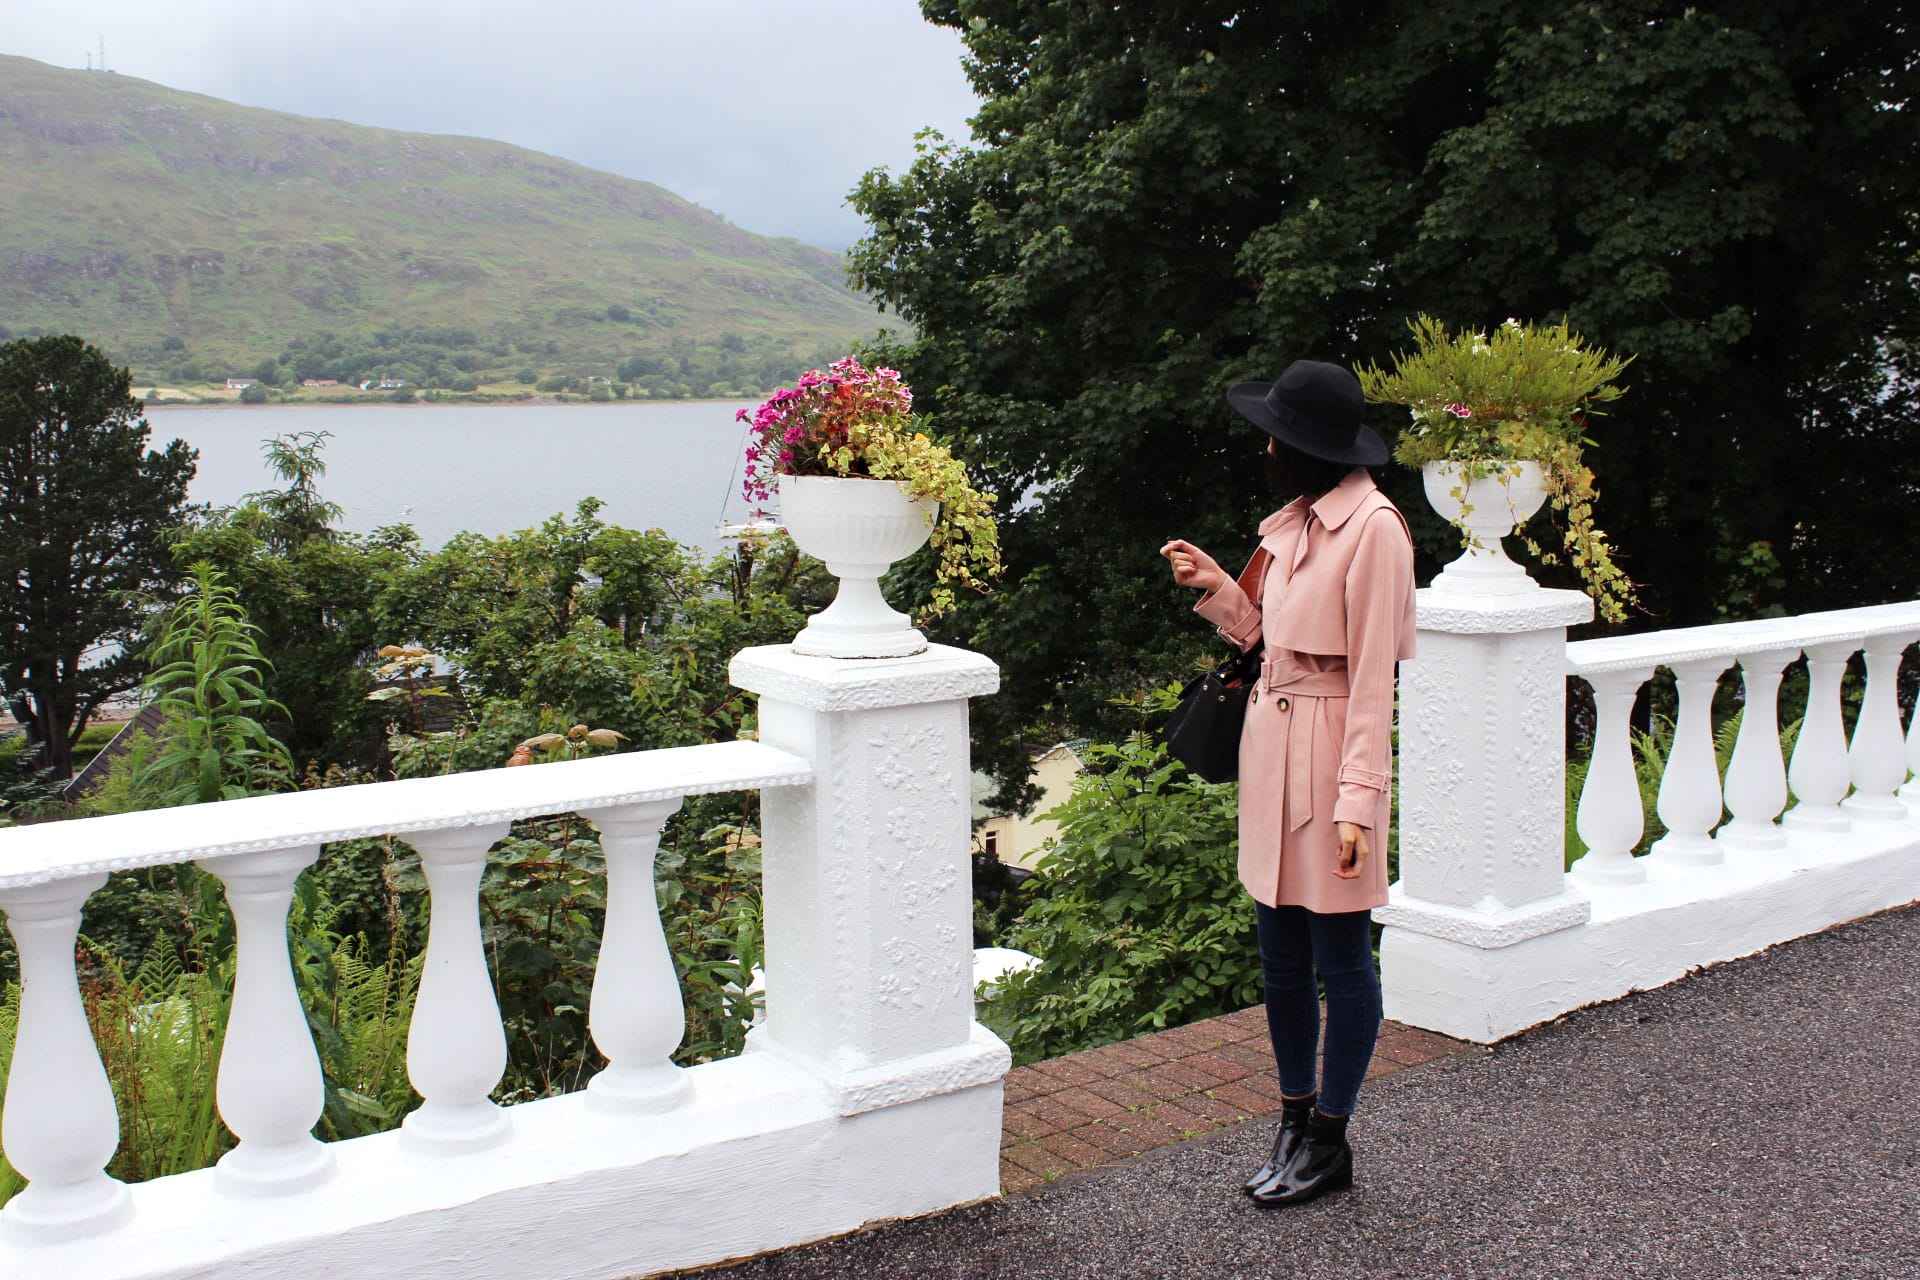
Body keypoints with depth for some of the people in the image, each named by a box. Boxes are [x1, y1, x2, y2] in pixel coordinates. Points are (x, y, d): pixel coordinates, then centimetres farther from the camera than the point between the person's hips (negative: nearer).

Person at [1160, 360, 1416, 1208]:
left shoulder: (1372, 527, -14)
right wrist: (1218, 590, 6)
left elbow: (1373, 674, -17)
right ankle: (1296, 1121, 27)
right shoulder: (1293, 522, 12)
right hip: (1270, 744, 9)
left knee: (1339, 954, 5)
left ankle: (1330, 1140, 17)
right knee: (1280, 956, 14)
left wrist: (1358, 799, -20)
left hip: (1330, 749, -9)